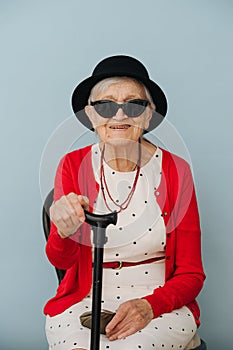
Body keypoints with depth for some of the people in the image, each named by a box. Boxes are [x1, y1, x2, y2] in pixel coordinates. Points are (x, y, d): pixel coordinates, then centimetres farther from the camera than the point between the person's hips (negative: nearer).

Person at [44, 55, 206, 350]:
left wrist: (150, 305, -19)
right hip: (84, 301, 2)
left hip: (161, 304, -1)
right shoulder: (73, 166, 1)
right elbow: (61, 261, -2)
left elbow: (191, 274, 0)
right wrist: (64, 232, -25)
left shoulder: (175, 170, -2)